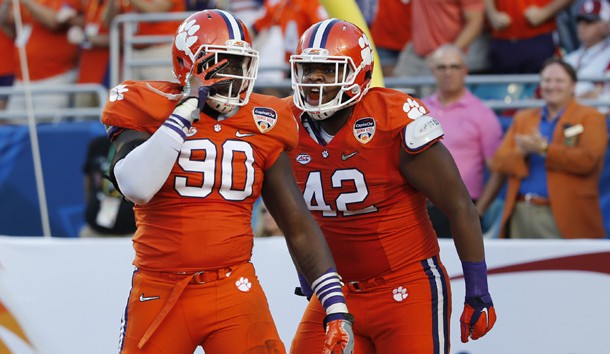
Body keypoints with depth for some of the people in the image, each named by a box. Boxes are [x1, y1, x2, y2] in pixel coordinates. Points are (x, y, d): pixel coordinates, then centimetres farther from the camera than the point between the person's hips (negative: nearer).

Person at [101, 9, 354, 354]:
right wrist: (186, 111, -17)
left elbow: (299, 227, 9)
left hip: (235, 292, 2)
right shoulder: (149, 111, -2)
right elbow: (137, 187, -22)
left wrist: (336, 304, 2)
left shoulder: (261, 125, 6)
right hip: (160, 295, -1)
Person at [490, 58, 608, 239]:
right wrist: (523, 152, -9)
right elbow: (499, 161, 12)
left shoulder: (590, 118, 4)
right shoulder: (523, 118, 19)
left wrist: (544, 149, -13)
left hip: (564, 217, -5)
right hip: (521, 213, 5)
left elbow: (587, 160, -12)